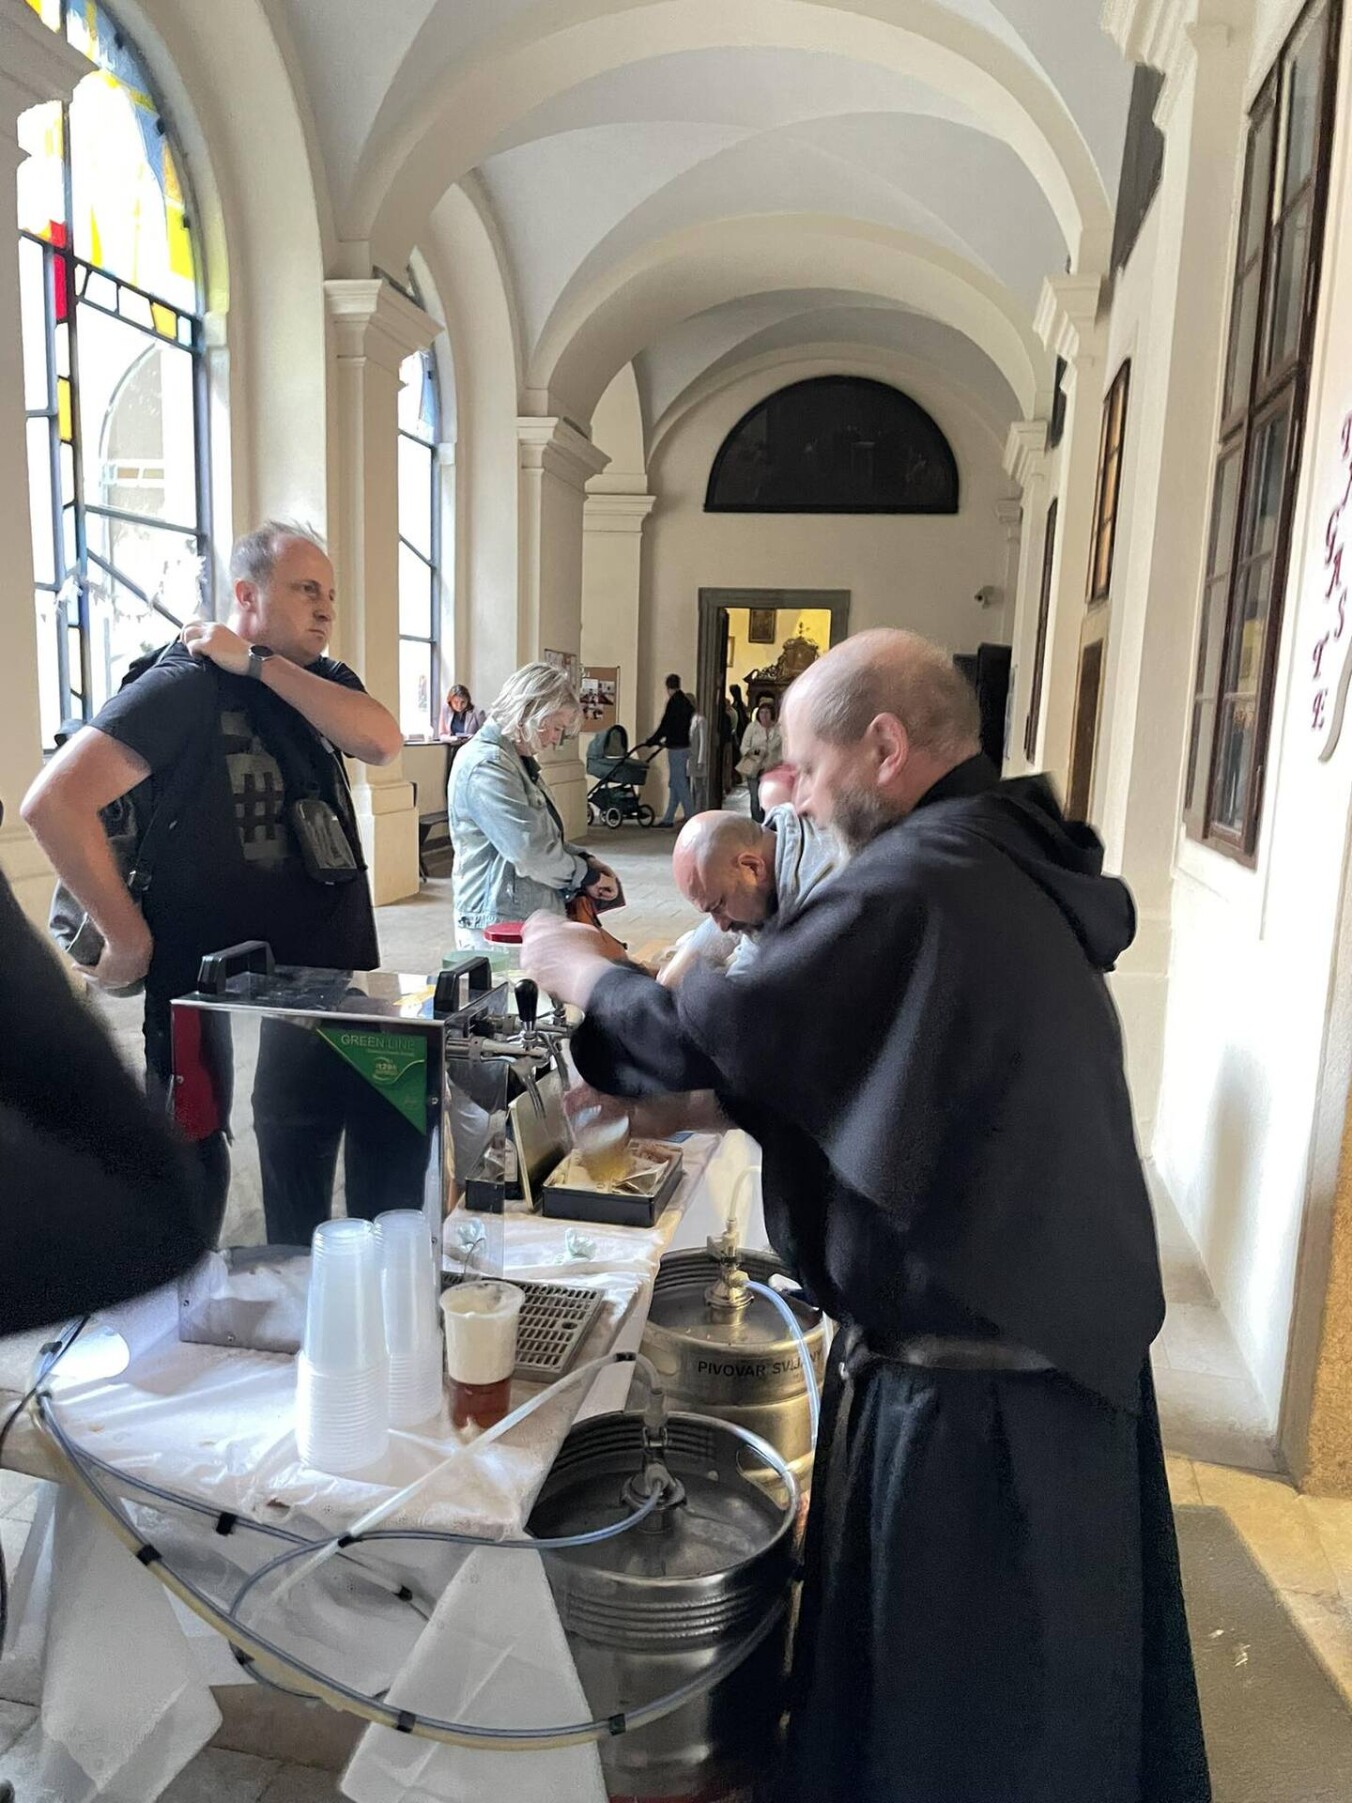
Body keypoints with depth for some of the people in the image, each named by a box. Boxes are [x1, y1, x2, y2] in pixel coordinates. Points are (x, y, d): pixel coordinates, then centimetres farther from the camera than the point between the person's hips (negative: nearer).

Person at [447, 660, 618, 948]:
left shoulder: (516, 759, 15)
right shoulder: (486, 765, -18)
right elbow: (531, 850, -23)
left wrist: (584, 860, 7)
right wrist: (585, 876, -8)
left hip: (530, 918, 10)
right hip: (501, 923, -10)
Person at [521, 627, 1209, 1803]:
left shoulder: (919, 885, -26)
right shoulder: (1011, 862, 5)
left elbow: (708, 1032, -23)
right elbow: (853, 1061, 12)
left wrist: (578, 969, -4)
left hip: (971, 1386, -9)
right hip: (1061, 1333, 9)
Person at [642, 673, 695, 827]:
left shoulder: (673, 702, -14)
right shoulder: (686, 702, 11)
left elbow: (665, 726, -15)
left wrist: (651, 741, -5)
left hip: (676, 748, -9)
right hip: (685, 745, 9)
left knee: (680, 784, -5)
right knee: (674, 784, 12)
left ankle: (691, 818, -6)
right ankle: (668, 818, 17)